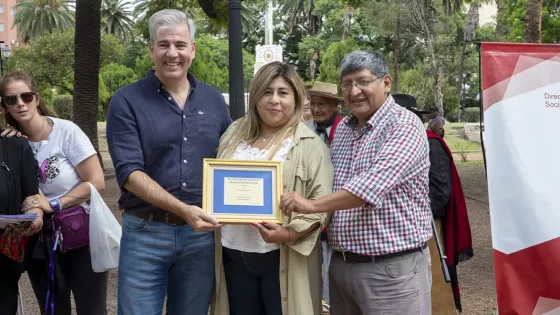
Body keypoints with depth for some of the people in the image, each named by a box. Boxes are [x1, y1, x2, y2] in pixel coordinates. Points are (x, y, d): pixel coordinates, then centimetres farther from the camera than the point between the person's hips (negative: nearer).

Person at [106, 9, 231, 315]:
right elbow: (129, 172, -13)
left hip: (202, 233, 3)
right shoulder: (127, 101, -5)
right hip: (146, 233, -3)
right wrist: (183, 210, -24)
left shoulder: (213, 100, 8)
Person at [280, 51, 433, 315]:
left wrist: (313, 205, -28)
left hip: (392, 268, -7)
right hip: (340, 264, 7)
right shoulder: (342, 129, 12)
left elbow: (375, 184, -25)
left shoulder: (405, 125, -12)